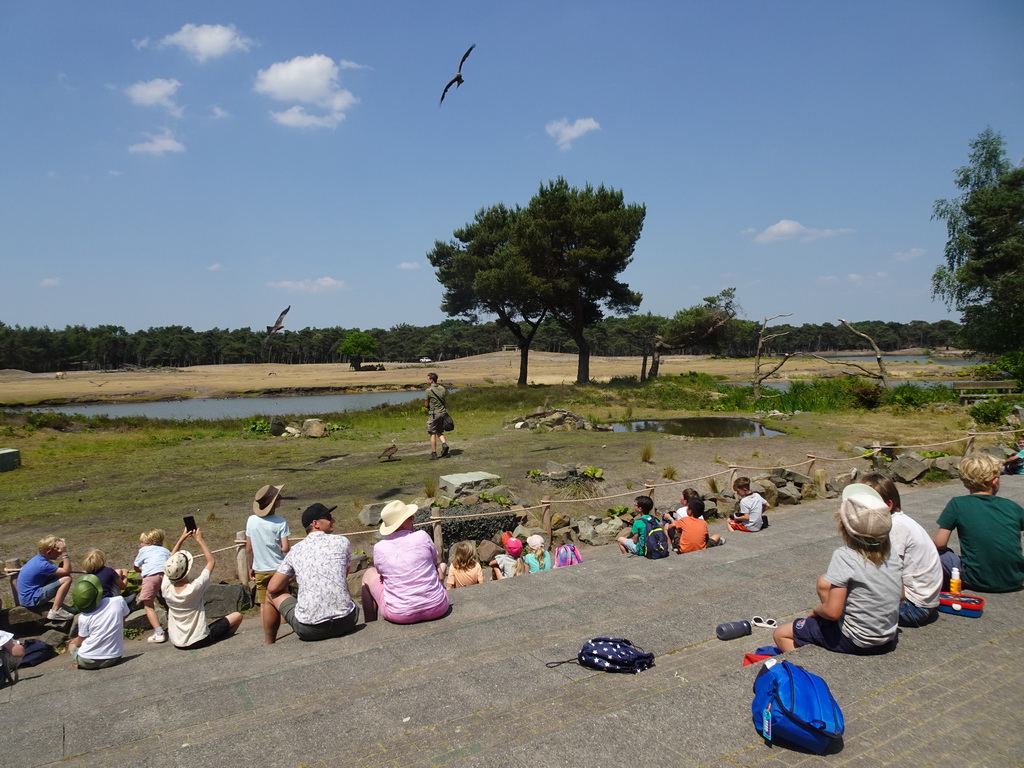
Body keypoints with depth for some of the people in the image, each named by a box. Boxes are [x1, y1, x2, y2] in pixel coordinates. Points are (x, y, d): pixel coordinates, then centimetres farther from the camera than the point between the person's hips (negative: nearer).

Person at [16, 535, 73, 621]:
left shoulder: (38, 558, 5)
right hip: (31, 599, -10)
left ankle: (57, 604, 17)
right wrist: (65, 553, -23)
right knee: (67, 579, -18)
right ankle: (55, 611, -14)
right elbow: (67, 571, -21)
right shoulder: (43, 565, -22)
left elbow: (60, 570, 11)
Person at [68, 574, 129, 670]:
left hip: (88, 662, -1)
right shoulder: (119, 601, -10)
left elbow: (79, 642, 1)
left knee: (71, 645, 27)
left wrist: (73, 642, 23)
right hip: (115, 658, 2)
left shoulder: (84, 618, -13)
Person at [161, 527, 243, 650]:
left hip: (177, 643, 5)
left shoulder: (166, 589, -13)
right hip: (199, 641, -5)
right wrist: (200, 540, -5)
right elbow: (212, 561, -11)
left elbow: (170, 564, 5)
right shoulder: (195, 588, -24)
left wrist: (181, 539, 4)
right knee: (237, 616, 7)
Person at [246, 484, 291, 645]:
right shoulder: (280, 522, -13)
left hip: (260, 570, 4)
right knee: (274, 606, 5)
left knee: (264, 605, 12)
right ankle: (270, 640, 7)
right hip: (277, 568, -4)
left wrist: (251, 568, 15)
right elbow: (285, 548, -17)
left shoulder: (251, 520, -1)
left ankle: (267, 640, 16)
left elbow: (248, 548, 4)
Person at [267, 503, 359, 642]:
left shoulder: (295, 550, 5)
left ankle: (268, 643, 37)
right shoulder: (342, 542, 4)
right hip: (345, 623, 1)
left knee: (272, 593, 24)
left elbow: (273, 588, 7)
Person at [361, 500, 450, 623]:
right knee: (442, 565, 28)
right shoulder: (422, 536, -9)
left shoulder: (379, 548, -8)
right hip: (436, 609, 0)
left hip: (399, 615, 0)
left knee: (369, 574, 23)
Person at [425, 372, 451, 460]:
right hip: (443, 412, 5)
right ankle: (444, 444, -7)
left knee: (433, 434, 4)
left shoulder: (429, 390, -12)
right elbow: (446, 402, 9)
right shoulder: (443, 389, 6)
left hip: (433, 414, -5)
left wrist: (425, 403, 14)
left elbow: (426, 404, -6)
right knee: (439, 432, 18)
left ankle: (433, 453, 5)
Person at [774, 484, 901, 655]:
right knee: (824, 582, 21)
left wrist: (817, 609, -2)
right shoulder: (890, 552, -5)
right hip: (889, 640, 7)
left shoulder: (844, 556, -23)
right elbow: (900, 594, 8)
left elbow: (832, 612, -24)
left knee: (781, 634, 9)